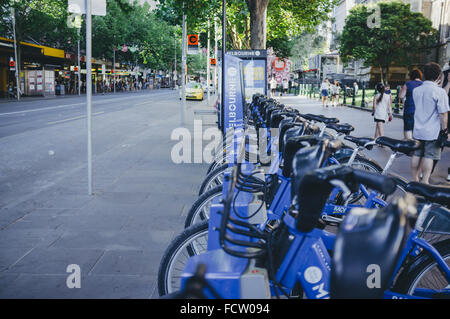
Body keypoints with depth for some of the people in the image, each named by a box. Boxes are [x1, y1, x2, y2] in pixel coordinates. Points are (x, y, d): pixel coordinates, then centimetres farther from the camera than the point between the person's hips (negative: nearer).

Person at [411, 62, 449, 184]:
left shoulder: (416, 90, 5)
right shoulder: (440, 92, -14)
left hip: (418, 130, 5)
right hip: (433, 132, -5)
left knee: (416, 155, 13)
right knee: (429, 156, 1)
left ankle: (415, 179, 22)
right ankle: (424, 182, 3)